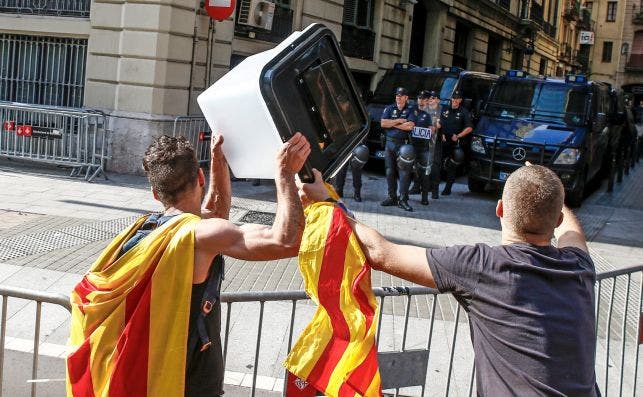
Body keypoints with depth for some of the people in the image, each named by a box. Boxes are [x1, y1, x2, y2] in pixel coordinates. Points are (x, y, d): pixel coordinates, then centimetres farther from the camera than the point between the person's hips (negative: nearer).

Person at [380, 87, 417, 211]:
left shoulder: (410, 110, 3)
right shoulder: (389, 109, 11)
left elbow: (410, 126, -13)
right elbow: (383, 123, -2)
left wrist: (392, 123, -5)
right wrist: (398, 121, -7)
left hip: (403, 144, -3)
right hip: (389, 142, 3)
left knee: (404, 172, -8)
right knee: (390, 172, 6)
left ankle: (403, 200, -6)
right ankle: (392, 197, 15)